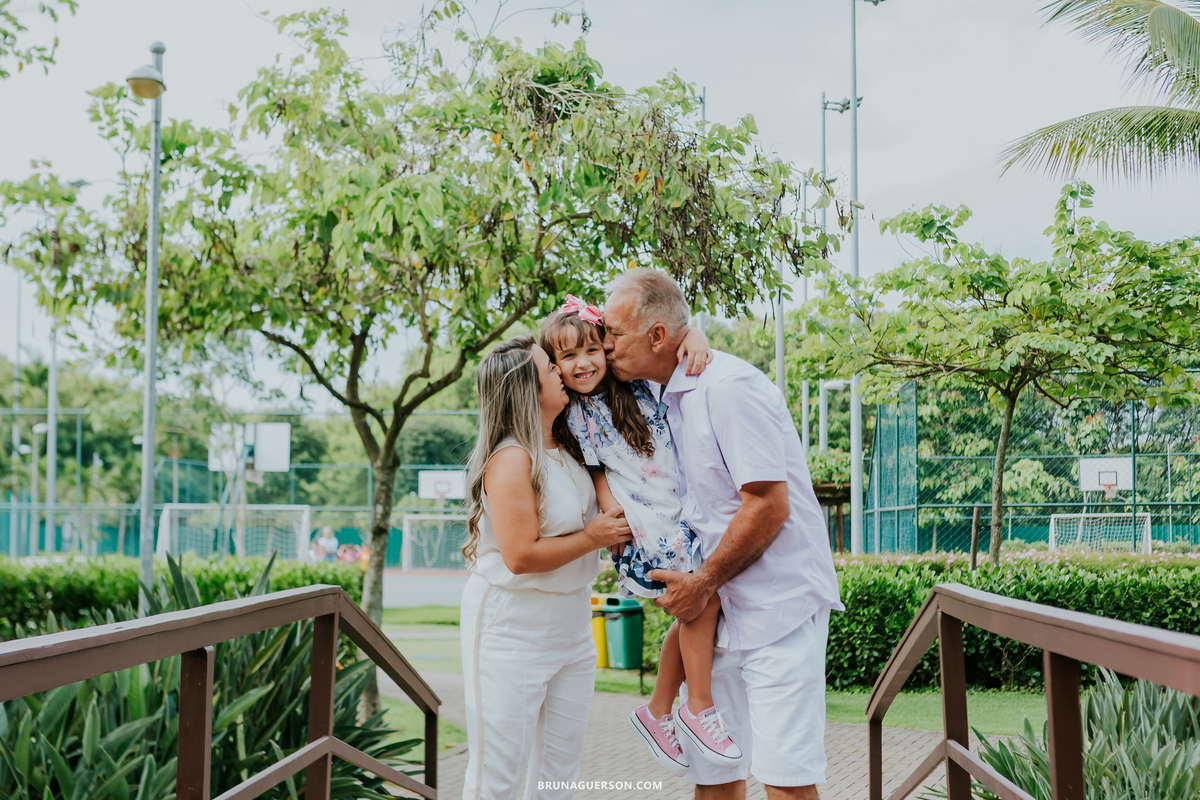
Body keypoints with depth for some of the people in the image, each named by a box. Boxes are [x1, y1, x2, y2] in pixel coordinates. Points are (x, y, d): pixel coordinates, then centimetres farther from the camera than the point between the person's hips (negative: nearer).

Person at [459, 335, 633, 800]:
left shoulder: (565, 448, 7)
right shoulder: (511, 460, -19)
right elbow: (520, 556, -24)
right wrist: (592, 538, -14)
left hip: (571, 632, 9)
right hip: (511, 634, -8)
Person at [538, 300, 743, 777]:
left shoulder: (639, 384, 7)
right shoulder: (575, 417, 1)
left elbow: (671, 333, 13)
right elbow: (598, 475, 1)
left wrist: (694, 338, -8)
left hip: (682, 513, 5)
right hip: (643, 524, -4)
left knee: (694, 615, 5)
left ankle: (658, 712, 20)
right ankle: (699, 708, 2)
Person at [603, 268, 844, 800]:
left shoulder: (729, 387, -16)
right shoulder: (667, 398, 12)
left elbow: (769, 505, -20)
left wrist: (702, 583, -11)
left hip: (778, 605, -8)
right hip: (718, 610, 8)